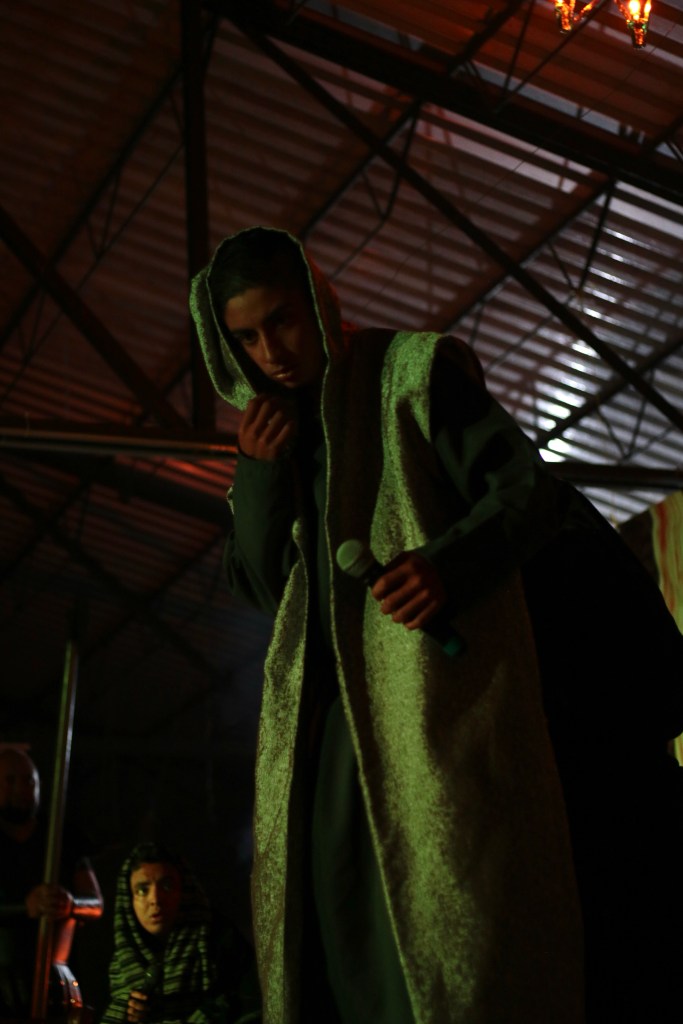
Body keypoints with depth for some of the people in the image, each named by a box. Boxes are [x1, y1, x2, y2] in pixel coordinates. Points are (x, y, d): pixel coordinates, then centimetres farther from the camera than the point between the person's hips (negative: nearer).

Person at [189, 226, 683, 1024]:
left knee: (457, 905, -15)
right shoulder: (269, 426, 18)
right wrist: (258, 472, -3)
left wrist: (449, 563, -26)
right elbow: (258, 584, 14)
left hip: (441, 676, -5)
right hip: (342, 700, 6)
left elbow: (530, 490, -6)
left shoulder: (412, 370, 0)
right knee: (336, 903, -3)